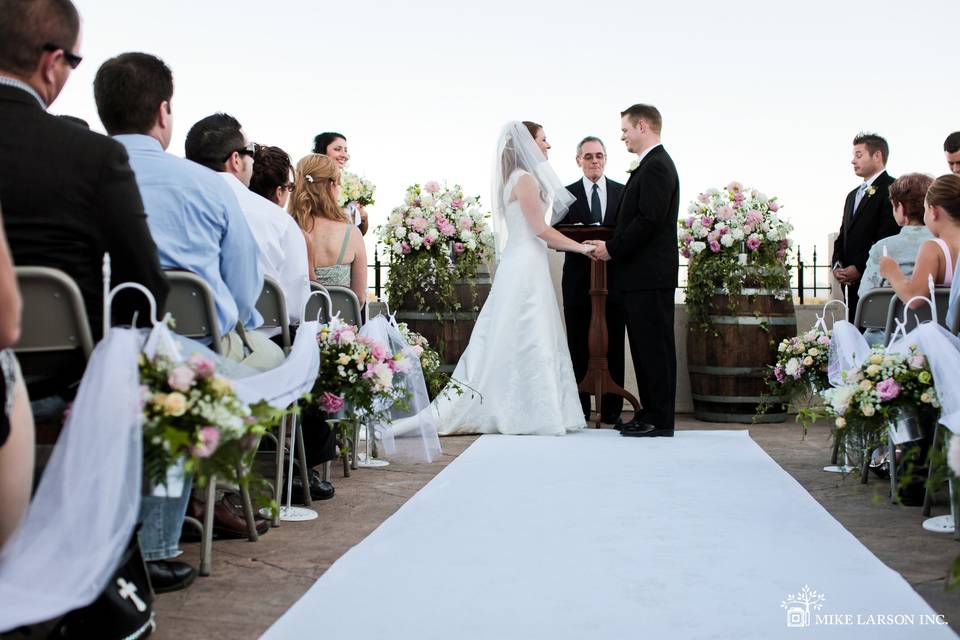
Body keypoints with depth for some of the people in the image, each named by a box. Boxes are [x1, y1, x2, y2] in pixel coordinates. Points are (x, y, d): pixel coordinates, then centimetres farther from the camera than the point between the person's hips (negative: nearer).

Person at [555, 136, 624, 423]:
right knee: (578, 346, 3)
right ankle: (578, 410, 9)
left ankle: (612, 411, 9)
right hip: (578, 279, -1)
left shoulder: (623, 192, 8)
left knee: (613, 346, 3)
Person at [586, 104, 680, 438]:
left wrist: (612, 249, -13)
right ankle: (651, 412, 19)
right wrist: (612, 245, 10)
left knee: (654, 346, -5)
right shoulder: (651, 165, 19)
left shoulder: (656, 166, -12)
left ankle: (660, 420, 1)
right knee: (645, 346, 12)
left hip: (650, 275, -10)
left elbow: (648, 220, -20)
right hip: (642, 274, 10)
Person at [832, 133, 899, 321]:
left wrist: (859, 269, -14)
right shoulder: (852, 195, 24)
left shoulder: (892, 189, -5)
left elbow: (888, 237, -14)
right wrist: (837, 266, 5)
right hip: (852, 283, 8)